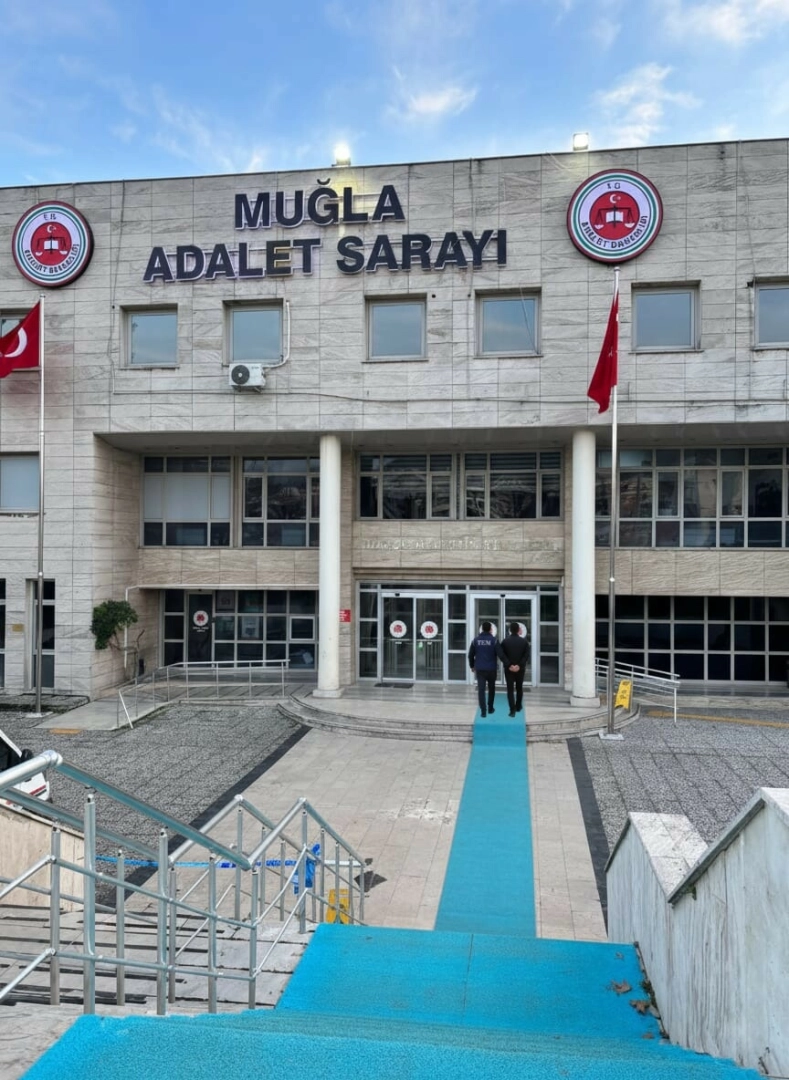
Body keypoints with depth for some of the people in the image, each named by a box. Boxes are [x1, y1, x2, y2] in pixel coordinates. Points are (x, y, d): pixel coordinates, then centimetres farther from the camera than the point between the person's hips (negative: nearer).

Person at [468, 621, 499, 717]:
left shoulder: (476, 640, 1)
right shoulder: (494, 640, -7)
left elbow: (471, 655, 5)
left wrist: (472, 666, 17)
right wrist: (496, 665, 10)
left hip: (479, 669, 1)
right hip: (491, 668, -1)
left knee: (481, 689, -1)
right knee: (491, 688, 17)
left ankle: (483, 710, -10)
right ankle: (490, 708, 25)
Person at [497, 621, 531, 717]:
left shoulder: (505, 641, -4)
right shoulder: (524, 641, -2)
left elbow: (501, 654, -15)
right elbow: (527, 655, -13)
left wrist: (509, 665, -15)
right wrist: (519, 665, -15)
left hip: (508, 669, -1)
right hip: (520, 669, 1)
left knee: (510, 689, 1)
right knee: (519, 688, 18)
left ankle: (512, 709, -8)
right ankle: (518, 707, 30)